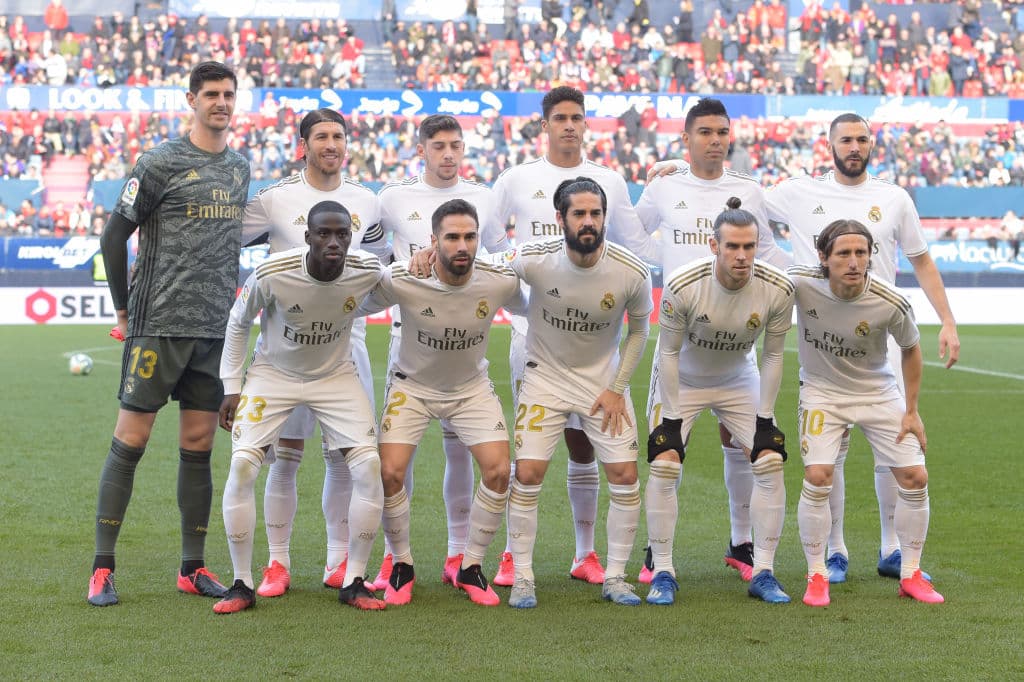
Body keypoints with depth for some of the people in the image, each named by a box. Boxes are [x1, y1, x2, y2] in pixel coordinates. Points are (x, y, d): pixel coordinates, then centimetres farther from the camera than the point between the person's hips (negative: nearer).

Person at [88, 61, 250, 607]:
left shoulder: (240, 168, 13)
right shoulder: (161, 163, -6)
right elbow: (114, 236, -3)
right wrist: (125, 309, 2)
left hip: (216, 329, 5)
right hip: (158, 326, -5)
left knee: (198, 448, 8)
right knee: (129, 442, -4)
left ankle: (192, 568, 15)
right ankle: (102, 568, 2)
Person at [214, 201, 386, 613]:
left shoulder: (367, 270, -22)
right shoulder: (271, 274, -27)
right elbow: (238, 322, -6)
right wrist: (231, 387, -5)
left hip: (336, 375, 2)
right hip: (274, 373, -2)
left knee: (369, 467, -13)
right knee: (242, 464, -17)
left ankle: (353, 583, 1)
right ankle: (242, 585, -4)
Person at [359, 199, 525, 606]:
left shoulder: (500, 282, -20)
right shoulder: (401, 281, -26)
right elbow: (358, 307, -6)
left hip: (472, 386, 2)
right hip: (412, 385, -1)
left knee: (499, 471, -13)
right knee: (390, 471, -16)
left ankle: (469, 566, 8)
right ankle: (402, 565, 8)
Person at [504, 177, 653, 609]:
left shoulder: (632, 273, -18)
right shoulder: (535, 261, -21)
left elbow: (639, 328, 0)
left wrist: (617, 388, -3)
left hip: (604, 381, 1)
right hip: (546, 376, -1)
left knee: (625, 475, -4)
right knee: (527, 473, -9)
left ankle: (615, 577, 11)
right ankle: (522, 577, 4)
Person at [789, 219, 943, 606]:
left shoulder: (891, 304, -24)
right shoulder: (801, 283, -25)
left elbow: (911, 349, -4)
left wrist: (911, 411, -1)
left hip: (878, 392, 1)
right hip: (822, 391, -1)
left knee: (914, 477, -4)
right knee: (817, 477, -17)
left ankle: (911, 575, 15)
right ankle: (817, 576, 1)